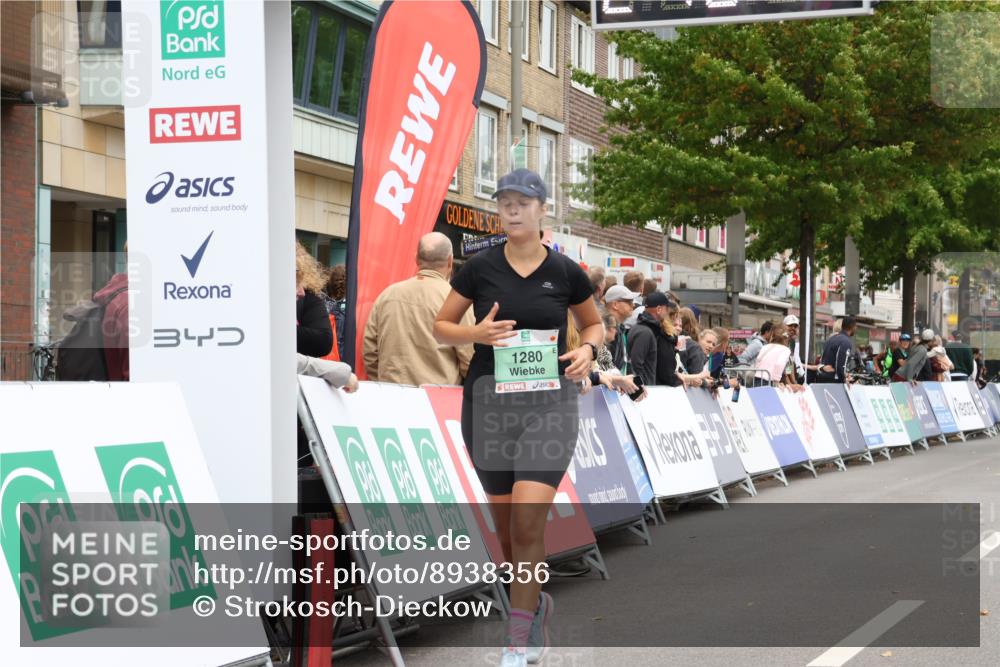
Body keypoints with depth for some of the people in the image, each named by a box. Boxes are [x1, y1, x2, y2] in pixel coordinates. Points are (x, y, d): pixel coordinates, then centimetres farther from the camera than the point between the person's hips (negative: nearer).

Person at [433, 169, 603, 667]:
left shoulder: (565, 272, 1)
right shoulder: (480, 268, 1)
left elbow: (594, 324, 18)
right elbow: (441, 327, 7)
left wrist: (587, 350, -4)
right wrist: (476, 333, -13)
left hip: (549, 403, -2)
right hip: (488, 401, 2)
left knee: (528, 520, -15)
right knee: (505, 525, 8)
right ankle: (535, 605, 36)